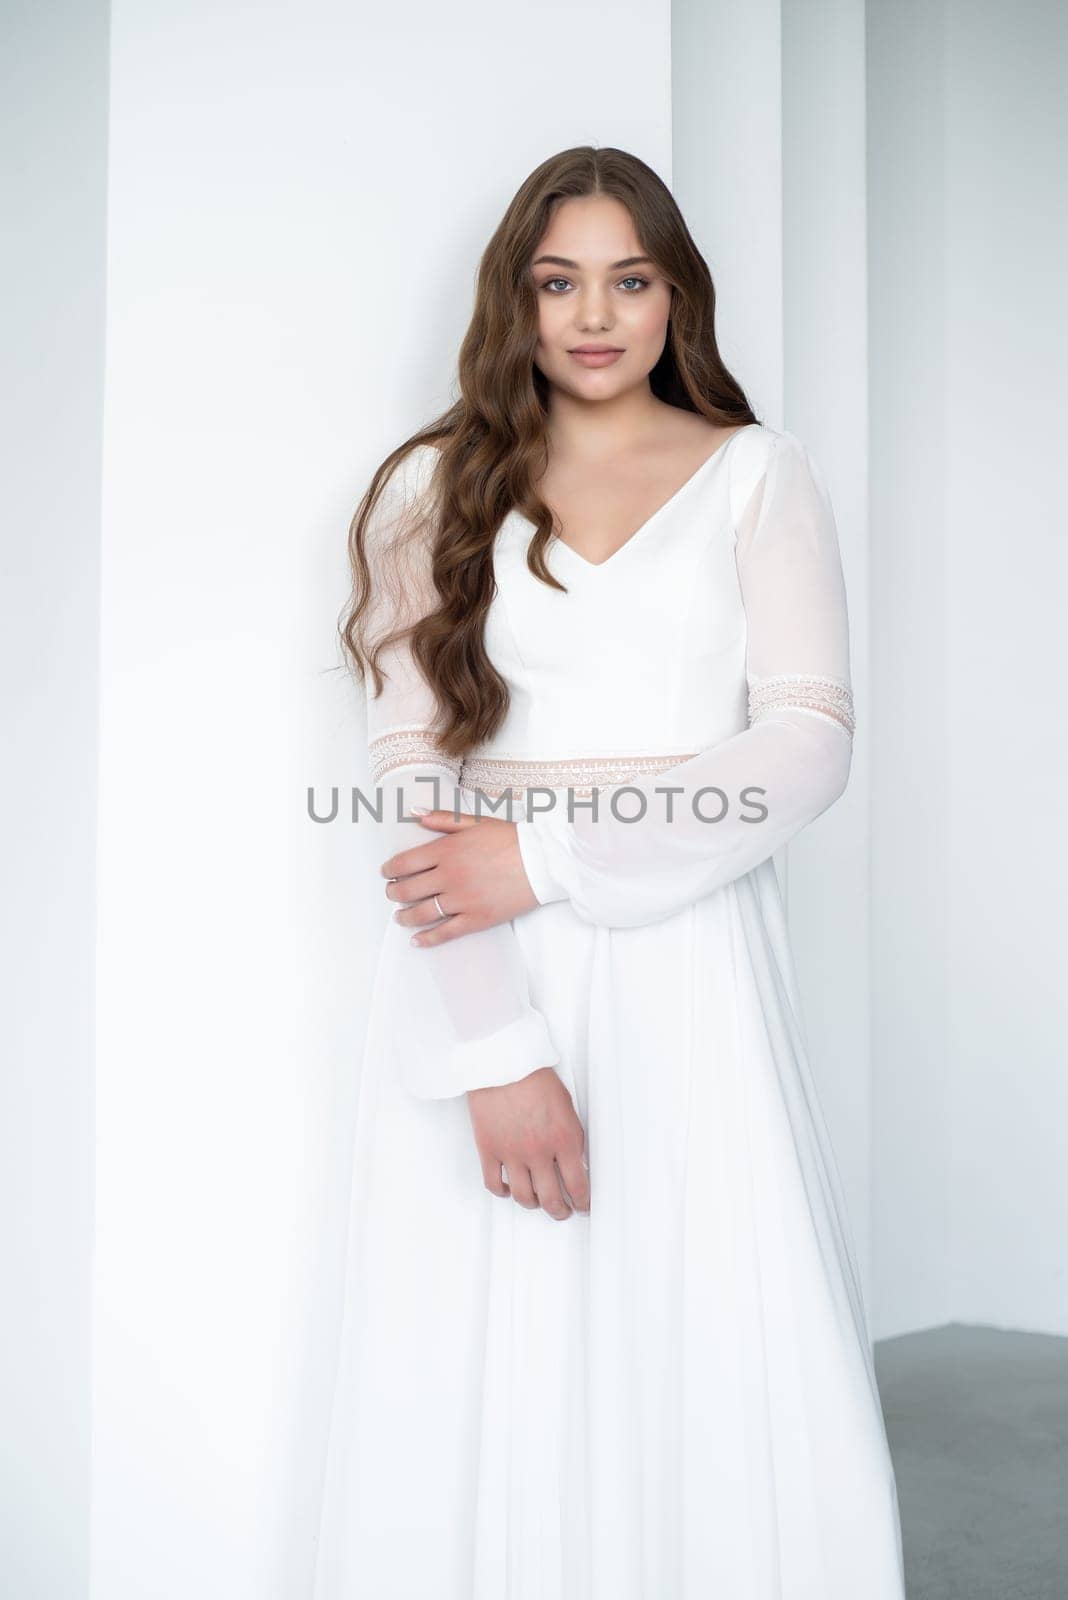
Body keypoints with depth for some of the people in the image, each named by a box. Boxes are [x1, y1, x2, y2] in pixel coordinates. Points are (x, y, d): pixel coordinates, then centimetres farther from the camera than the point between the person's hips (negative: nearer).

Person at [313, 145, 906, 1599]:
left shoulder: (759, 474, 9)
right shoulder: (438, 484, 8)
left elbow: (811, 740, -3)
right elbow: (407, 769, -2)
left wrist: (552, 854, -14)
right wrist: (495, 1047, -14)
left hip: (690, 951, 0)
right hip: (477, 974, 0)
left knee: (728, 1360, 0)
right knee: (487, 1376, 2)